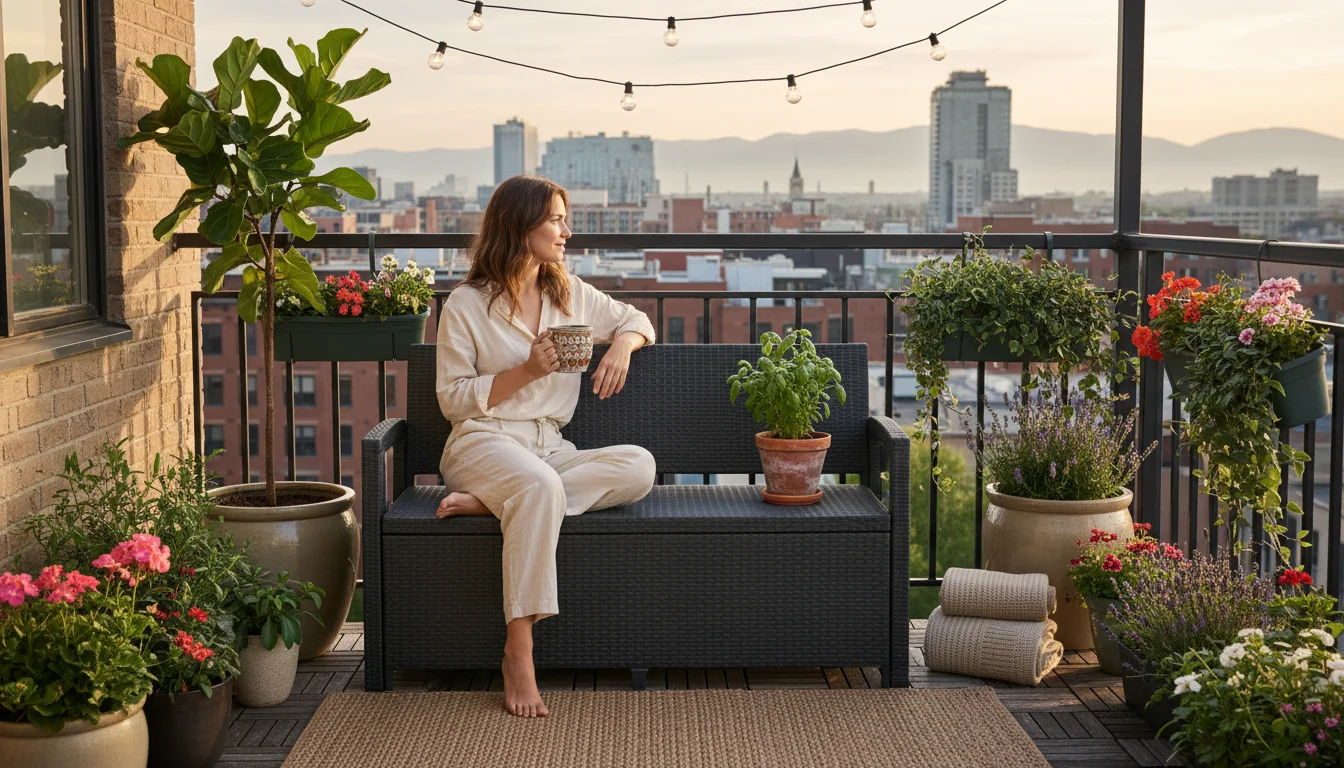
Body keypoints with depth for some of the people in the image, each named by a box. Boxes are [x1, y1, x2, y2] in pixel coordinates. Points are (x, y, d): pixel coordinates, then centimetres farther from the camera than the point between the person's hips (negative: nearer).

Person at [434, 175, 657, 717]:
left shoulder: (570, 294, 15)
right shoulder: (466, 305, 1)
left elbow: (635, 320, 27)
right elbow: (452, 399, -1)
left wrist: (622, 345, 2)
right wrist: (527, 371, -13)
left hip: (551, 448, 5)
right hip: (484, 443, -5)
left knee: (640, 466, -25)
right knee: (540, 486, -41)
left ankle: (490, 504, -26)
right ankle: (518, 652, -38)